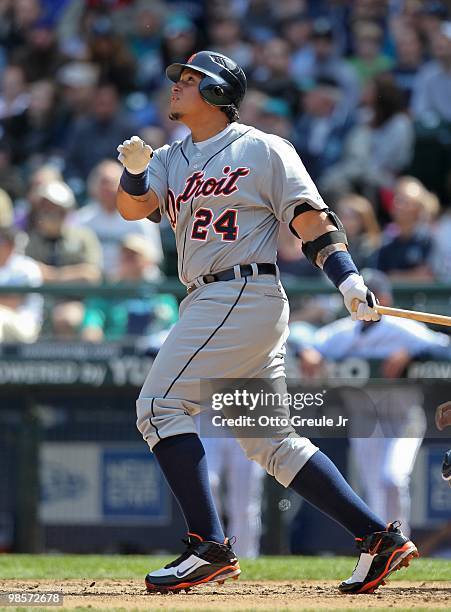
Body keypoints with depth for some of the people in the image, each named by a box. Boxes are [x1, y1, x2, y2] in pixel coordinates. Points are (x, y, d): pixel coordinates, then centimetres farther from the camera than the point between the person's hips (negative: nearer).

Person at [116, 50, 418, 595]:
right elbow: (133, 207, 5)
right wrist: (134, 170, -16)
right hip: (207, 304, 8)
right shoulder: (172, 160, 19)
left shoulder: (263, 150, 0)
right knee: (271, 442, 6)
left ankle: (209, 547, -16)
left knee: (161, 405, -14)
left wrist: (347, 278, -17)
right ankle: (379, 538, 6)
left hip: (244, 296, -8)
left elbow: (310, 218, -5)